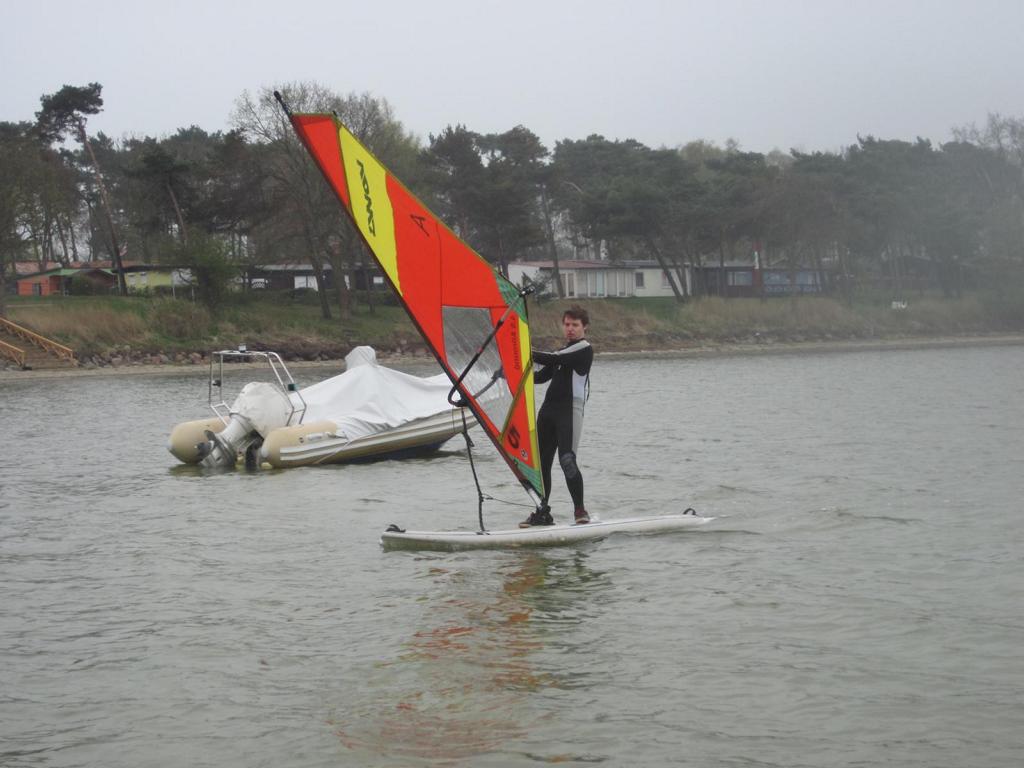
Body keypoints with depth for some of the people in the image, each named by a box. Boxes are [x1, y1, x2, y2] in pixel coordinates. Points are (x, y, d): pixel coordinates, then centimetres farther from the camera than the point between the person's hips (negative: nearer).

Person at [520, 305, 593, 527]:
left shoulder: (584, 349, -2)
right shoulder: (563, 352, 25)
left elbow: (553, 360, -15)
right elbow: (543, 376, 24)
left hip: (570, 410, -8)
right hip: (548, 409, 8)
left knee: (567, 459, -17)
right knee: (541, 461, 4)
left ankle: (580, 510, -8)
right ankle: (543, 512, 10)